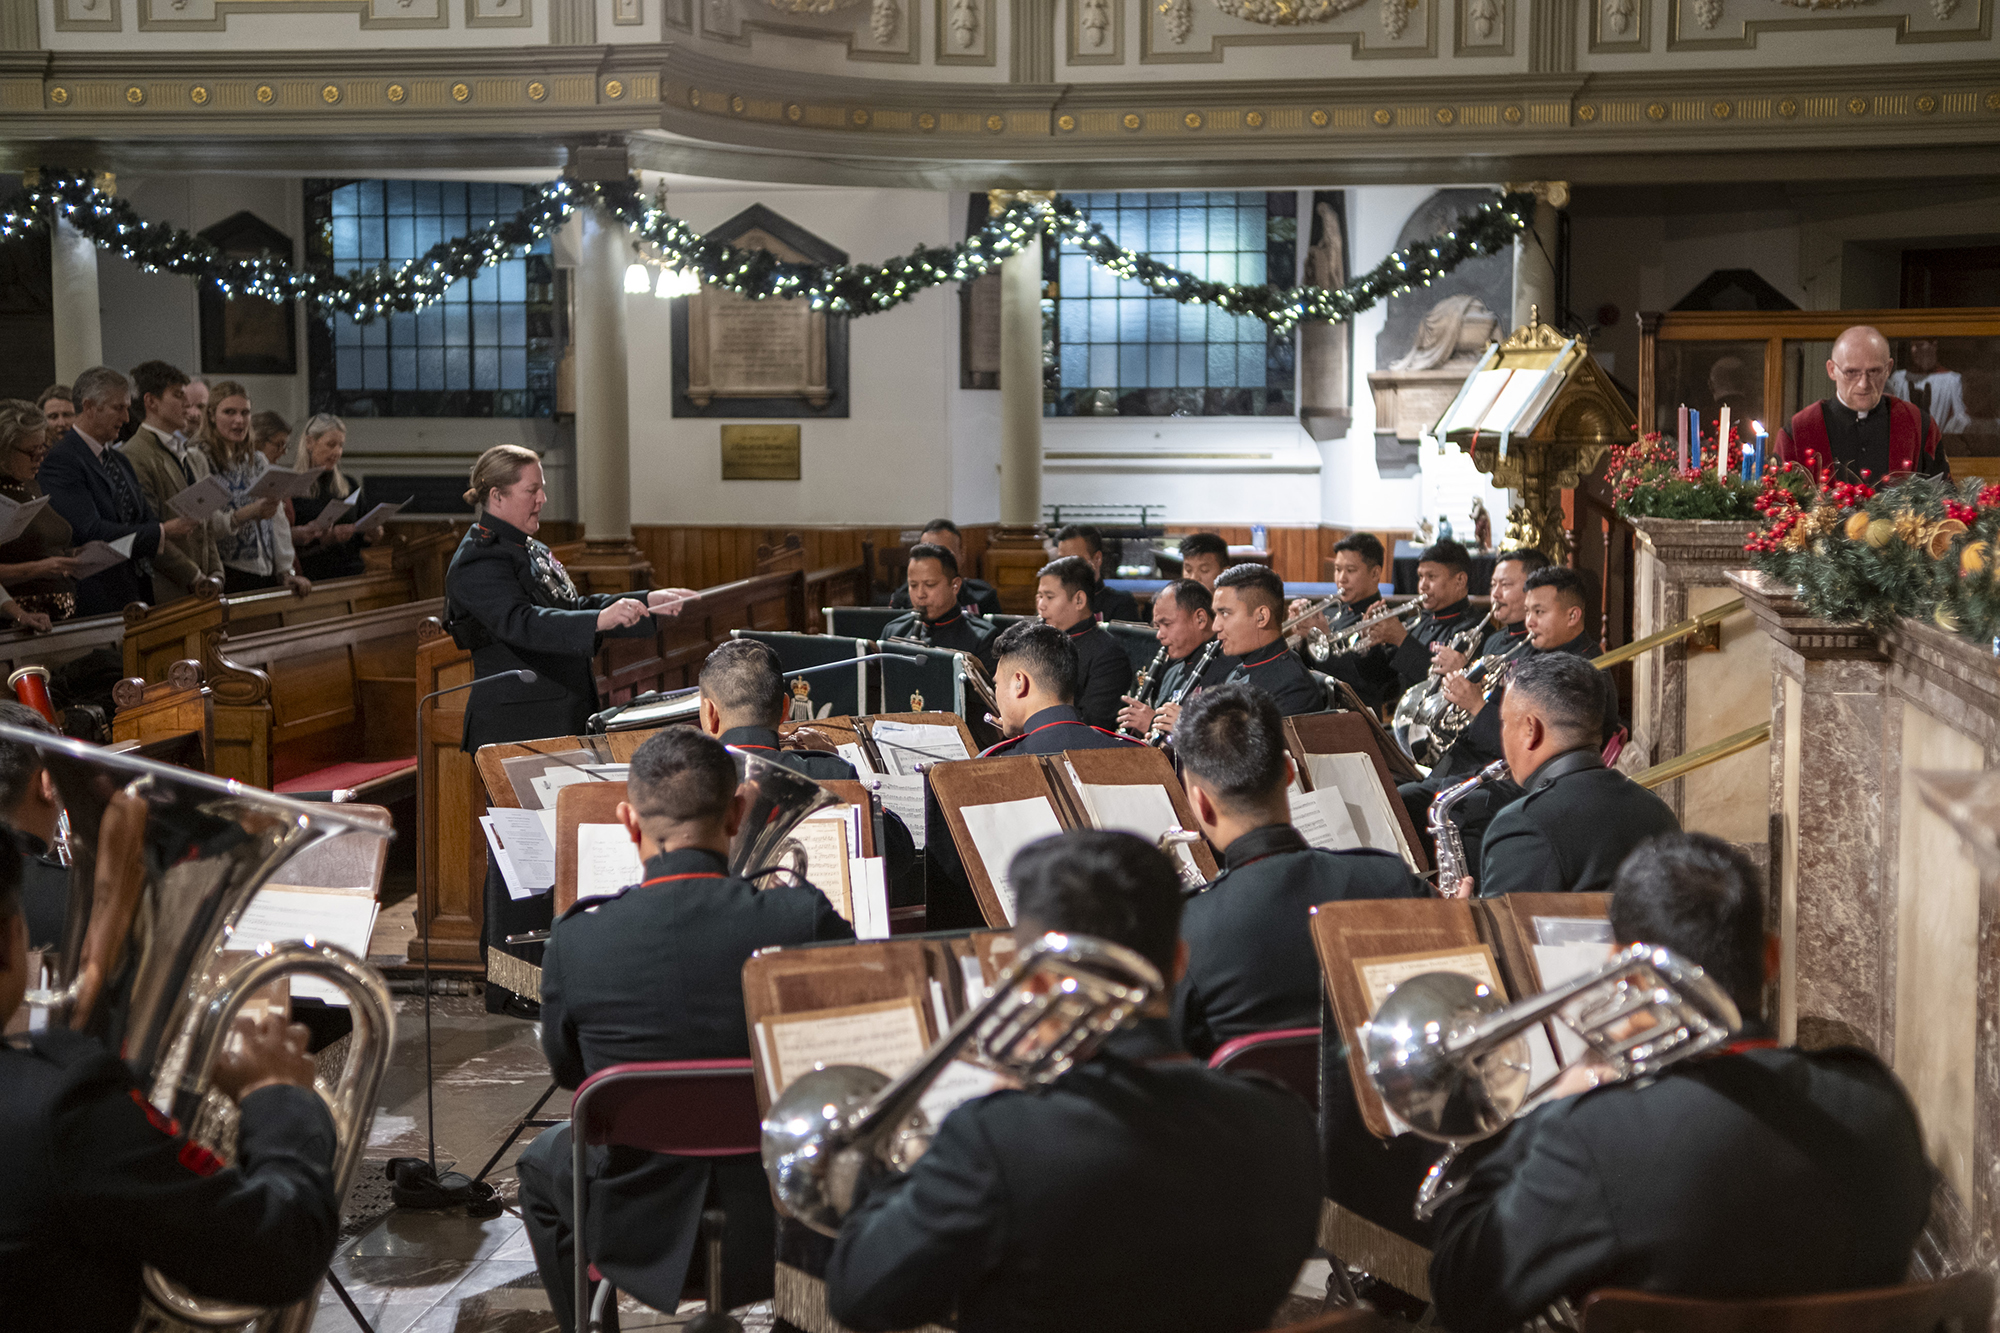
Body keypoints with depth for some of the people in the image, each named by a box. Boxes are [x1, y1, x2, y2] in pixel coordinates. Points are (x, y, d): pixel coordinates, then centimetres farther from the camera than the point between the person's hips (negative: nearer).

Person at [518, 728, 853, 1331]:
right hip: (779, 1229, 0)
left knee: (541, 1162, 33)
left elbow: (567, 1068, 3)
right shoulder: (802, 916, -19)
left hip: (644, 1235, 0)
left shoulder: (575, 940, -16)